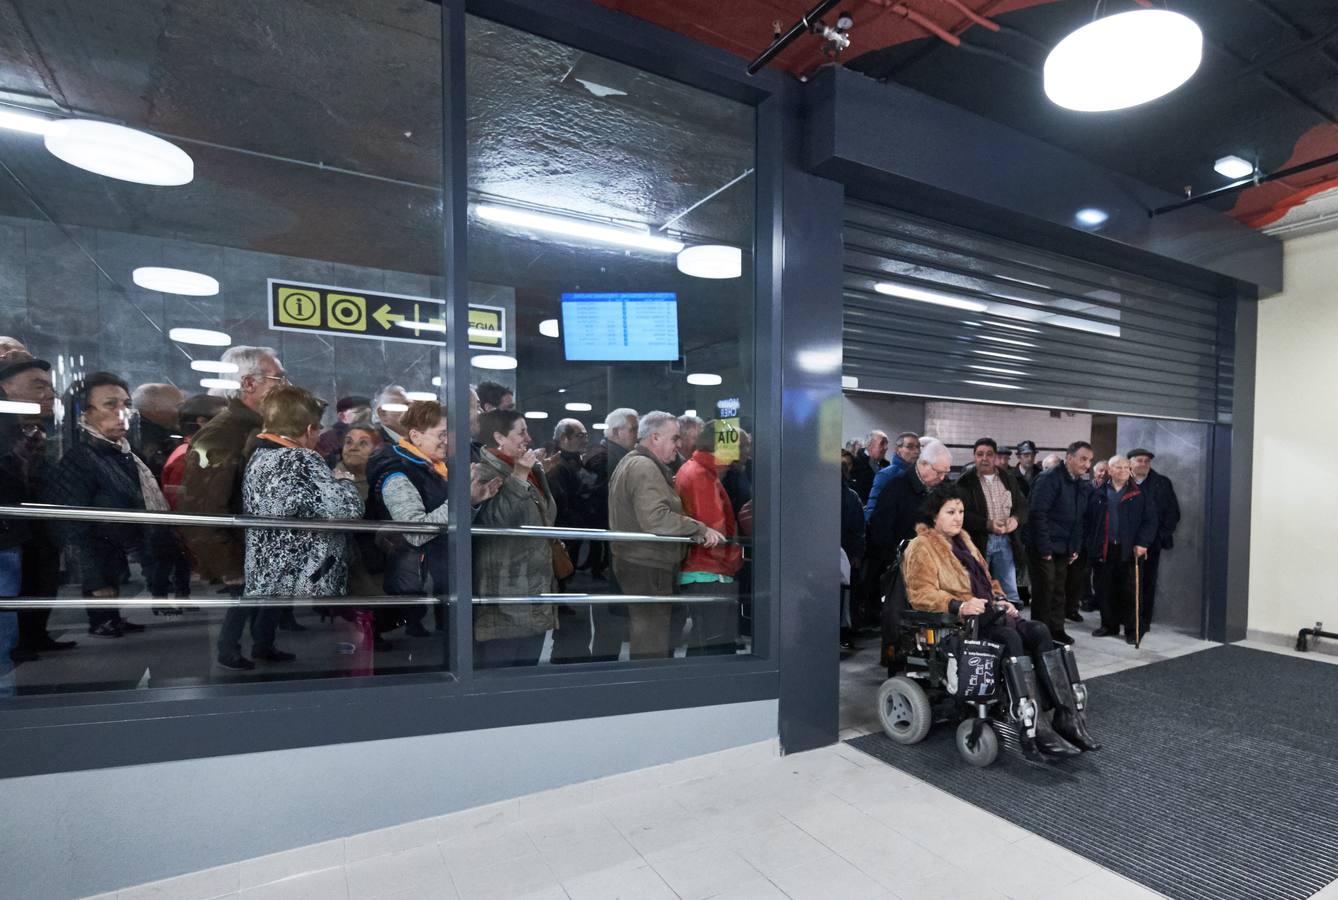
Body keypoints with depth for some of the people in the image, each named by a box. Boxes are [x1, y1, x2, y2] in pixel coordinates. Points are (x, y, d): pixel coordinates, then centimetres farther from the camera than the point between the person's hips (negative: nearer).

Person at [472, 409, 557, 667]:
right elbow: (495, 518, -23)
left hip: (536, 588, 8)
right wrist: (518, 478, -20)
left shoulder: (532, 470, 15)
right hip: (503, 595, -8)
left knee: (528, 668, 15)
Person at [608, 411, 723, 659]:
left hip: (635, 562, 10)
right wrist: (701, 529, -23)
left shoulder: (630, 463, 18)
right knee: (653, 641, -4)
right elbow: (656, 518, -28)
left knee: (646, 636, 16)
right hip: (648, 567, -10)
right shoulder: (645, 467, -16)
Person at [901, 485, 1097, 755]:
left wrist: (1000, 600, 7)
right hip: (955, 621, -7)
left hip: (988, 612, 8)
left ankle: (1069, 717, -21)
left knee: (1039, 631, -18)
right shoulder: (921, 547, -2)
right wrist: (960, 606, -28)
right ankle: (1037, 729, -34)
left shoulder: (963, 540, 24)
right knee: (1010, 637, -32)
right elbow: (921, 594, -14)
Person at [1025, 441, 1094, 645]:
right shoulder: (1049, 479, -14)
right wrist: (1045, 548, -19)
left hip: (1064, 549, 8)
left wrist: (1076, 547, 8)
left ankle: (1056, 629, 26)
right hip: (1044, 548, -8)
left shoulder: (1082, 486, 11)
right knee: (1044, 589, -1)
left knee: (1059, 590, 14)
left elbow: (1079, 519, 16)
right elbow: (1038, 513, -19)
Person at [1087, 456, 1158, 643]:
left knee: (1128, 591, 3)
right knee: (1104, 590, 8)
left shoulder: (1140, 495, 5)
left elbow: (1150, 520, 1)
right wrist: (1091, 544, -2)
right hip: (1103, 550, 1)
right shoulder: (1098, 494, 6)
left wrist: (1142, 543, -9)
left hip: (1128, 550, -1)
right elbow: (1088, 520, 4)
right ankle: (1109, 625, 20)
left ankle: (1132, 629, 13)